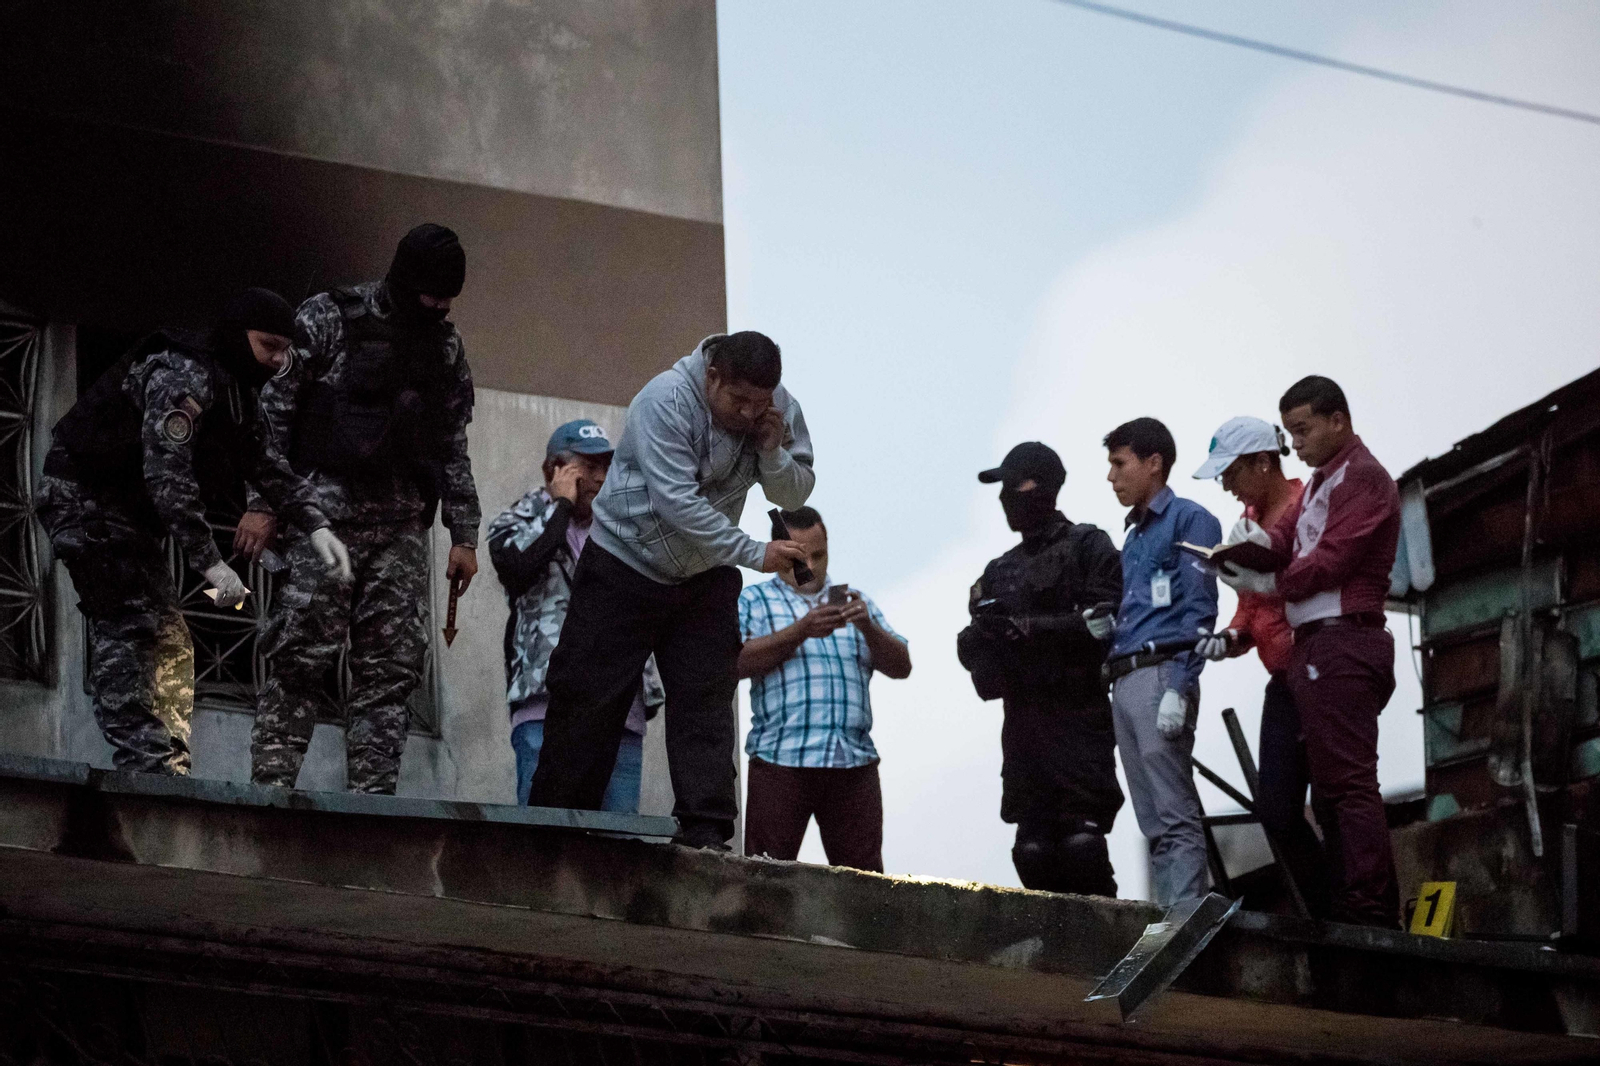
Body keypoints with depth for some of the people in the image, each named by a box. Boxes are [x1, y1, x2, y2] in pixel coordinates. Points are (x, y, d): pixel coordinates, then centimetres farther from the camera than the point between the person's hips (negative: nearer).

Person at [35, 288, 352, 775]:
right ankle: (142, 760, -25)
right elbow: (167, 476, -30)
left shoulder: (232, 388, 10)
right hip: (86, 498, -10)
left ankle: (169, 768, 3)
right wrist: (211, 562, -31)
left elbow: (265, 465, 12)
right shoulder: (181, 375, -23)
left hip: (128, 514, 10)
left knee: (169, 642, 5)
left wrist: (316, 525, -4)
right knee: (130, 626, -19)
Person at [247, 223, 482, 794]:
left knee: (392, 669, -1)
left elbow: (454, 448, 20)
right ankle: (270, 786, -8)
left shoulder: (447, 345, 15)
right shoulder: (329, 318, 0)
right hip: (325, 514, -5)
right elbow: (273, 411, -2)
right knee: (301, 658, -10)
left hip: (402, 527, 5)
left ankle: (372, 798, 1)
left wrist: (463, 535, 14)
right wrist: (261, 504, -8)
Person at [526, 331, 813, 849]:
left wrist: (772, 452, -24)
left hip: (706, 575, 4)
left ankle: (704, 833, -3)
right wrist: (754, 553, -32)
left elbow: (795, 495, -2)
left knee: (706, 700, -3)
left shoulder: (781, 411, -8)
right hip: (625, 566, -4)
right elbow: (676, 501, -31)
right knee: (588, 698, -2)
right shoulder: (667, 400, -26)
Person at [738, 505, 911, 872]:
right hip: (781, 757, -3)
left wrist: (867, 626, -4)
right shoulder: (754, 601, 15)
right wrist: (800, 630, -12)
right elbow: (738, 662, -4)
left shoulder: (855, 602, 25)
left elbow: (901, 667, 15)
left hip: (855, 761, 3)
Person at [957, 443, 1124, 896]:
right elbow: (975, 650, 19)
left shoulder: (1088, 547, 4)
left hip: (1078, 717, -6)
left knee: (1080, 839, -15)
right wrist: (979, 638, -5)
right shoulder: (1000, 570, 23)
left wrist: (1028, 628, -15)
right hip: (1023, 718, 6)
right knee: (1033, 847, -1)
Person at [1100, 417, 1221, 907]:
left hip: (1161, 674, -9)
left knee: (1176, 816, -14)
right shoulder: (1133, 538, 25)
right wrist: (1105, 627, 8)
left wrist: (1178, 689, -18)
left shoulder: (1189, 520, 1)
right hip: (1125, 680, 9)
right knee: (1154, 823, 4)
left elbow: (1198, 611, -9)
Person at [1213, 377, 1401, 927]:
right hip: (1319, 648, 11)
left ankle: (1370, 916, -18)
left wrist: (1267, 583, -4)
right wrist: (1257, 540, -9)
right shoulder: (1321, 481, 24)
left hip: (1340, 643, -11)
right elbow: (1286, 537, 13)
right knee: (1336, 785, 9)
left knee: (1349, 783, -15)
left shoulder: (1361, 477, -7)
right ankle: (1348, 913, 10)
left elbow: (1329, 562, -15)